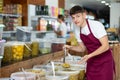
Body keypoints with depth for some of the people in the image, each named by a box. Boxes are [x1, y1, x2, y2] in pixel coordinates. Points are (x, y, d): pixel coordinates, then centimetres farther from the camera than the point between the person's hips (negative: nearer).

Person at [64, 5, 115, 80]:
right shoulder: (77, 30, -1)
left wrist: (89, 55, -28)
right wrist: (70, 47, -6)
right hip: (91, 62, 5)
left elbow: (105, 46, -22)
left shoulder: (96, 25, -20)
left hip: (104, 61, -5)